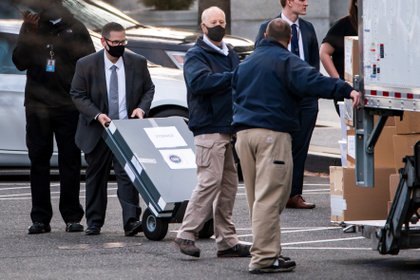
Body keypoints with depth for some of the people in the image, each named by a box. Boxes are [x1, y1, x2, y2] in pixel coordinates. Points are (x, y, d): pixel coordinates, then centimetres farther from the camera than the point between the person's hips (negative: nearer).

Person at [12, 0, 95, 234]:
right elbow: (20, 62, -1)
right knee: (39, 161, 3)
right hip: (37, 106, 2)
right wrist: (29, 34, -11)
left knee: (70, 161, 0)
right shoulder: (31, 26, 7)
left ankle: (72, 217, 6)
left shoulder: (75, 28, 2)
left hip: (68, 105, -2)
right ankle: (40, 219, 6)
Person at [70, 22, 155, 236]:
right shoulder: (86, 65, -4)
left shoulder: (138, 63, 1)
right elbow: (77, 95, -2)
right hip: (97, 130, 0)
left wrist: (142, 108, -8)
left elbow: (148, 89, 12)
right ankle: (94, 222, 19)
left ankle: (131, 221, -15)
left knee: (127, 175, -11)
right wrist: (97, 115, -16)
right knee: (96, 177, 9)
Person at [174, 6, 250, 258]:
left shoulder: (230, 54, 21)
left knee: (229, 184, 9)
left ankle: (227, 240, 13)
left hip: (231, 129, 8)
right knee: (210, 181, -14)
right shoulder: (196, 55, -4)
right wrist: (233, 77, -26)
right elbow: (199, 81, -23)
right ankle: (187, 234, -8)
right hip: (209, 128, -8)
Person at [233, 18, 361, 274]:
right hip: (273, 133, -8)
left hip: (243, 133, 8)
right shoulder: (286, 61, -5)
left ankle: (269, 251, 16)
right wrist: (346, 90, -27)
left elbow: (236, 96, 30)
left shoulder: (245, 64, 21)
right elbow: (311, 80, -21)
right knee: (269, 198, -9)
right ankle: (263, 258, -13)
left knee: (257, 197, 13)